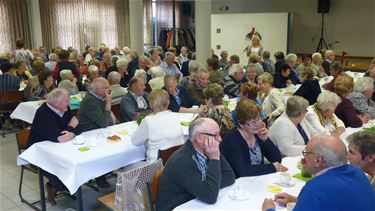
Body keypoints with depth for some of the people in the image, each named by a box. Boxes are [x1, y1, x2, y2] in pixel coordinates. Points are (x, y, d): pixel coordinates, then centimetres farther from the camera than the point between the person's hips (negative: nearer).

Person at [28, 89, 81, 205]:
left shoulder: (64, 109, -2)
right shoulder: (43, 114, -26)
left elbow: (79, 126, -4)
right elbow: (59, 138, -35)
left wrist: (72, 133, -27)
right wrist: (70, 127, -15)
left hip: (57, 150, 7)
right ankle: (53, 186, 10)